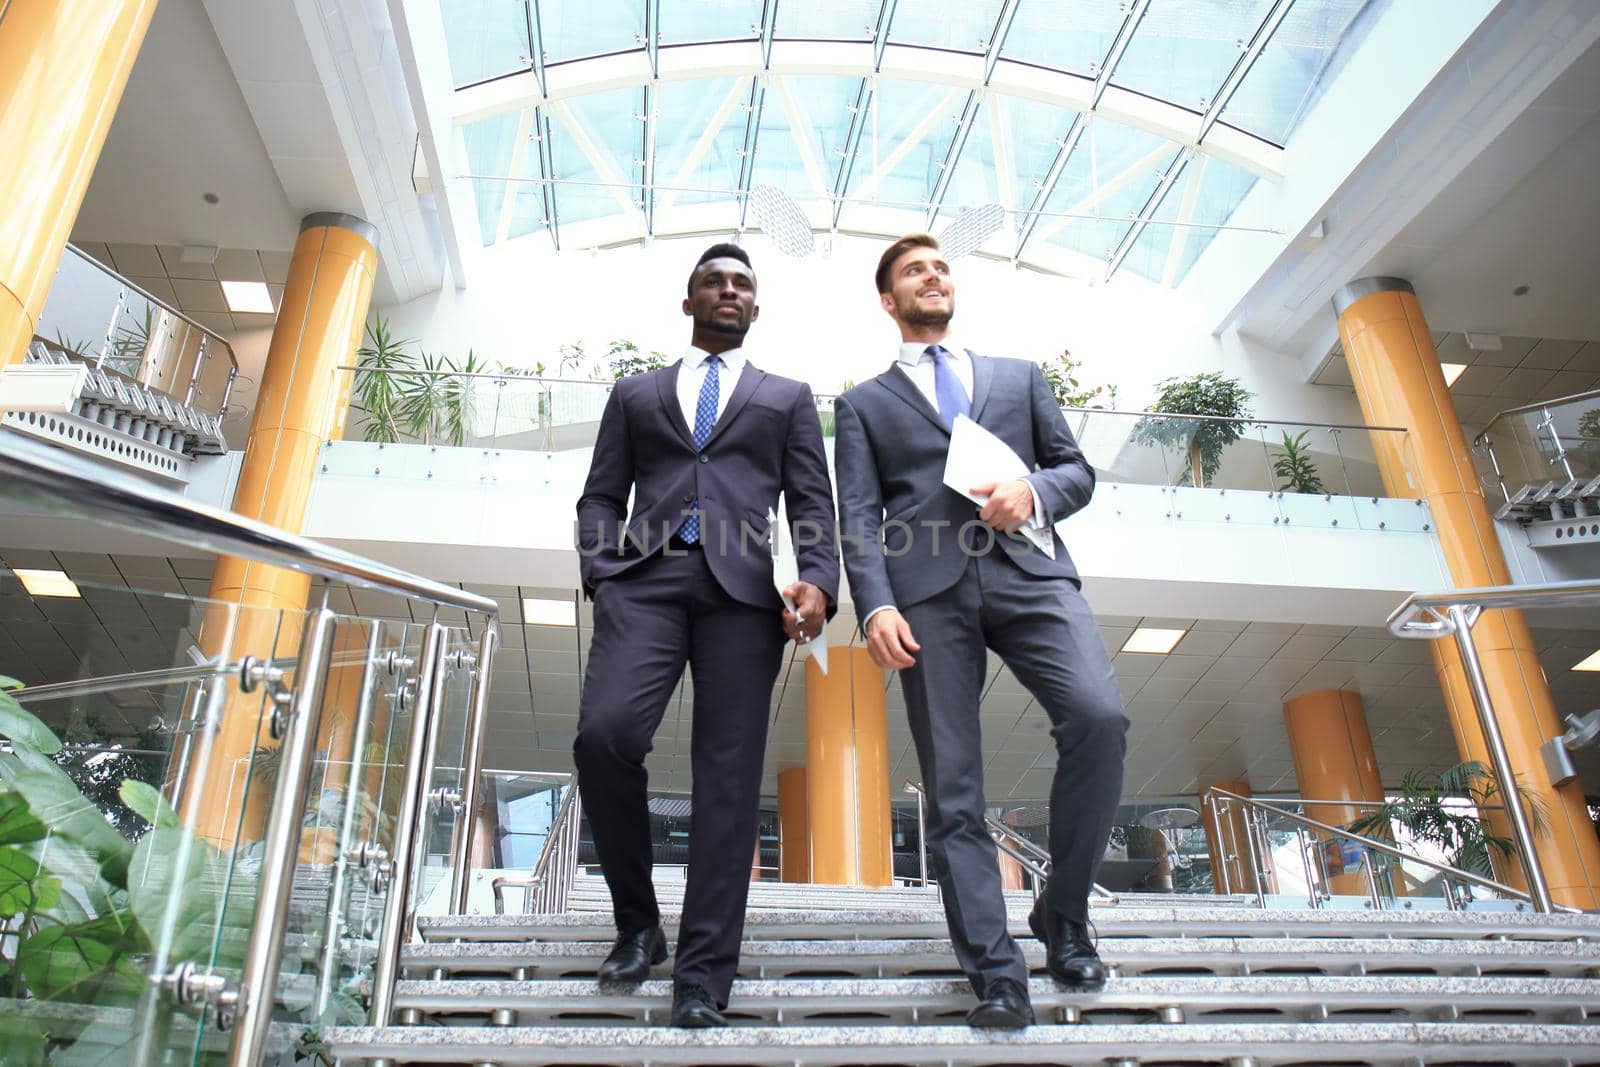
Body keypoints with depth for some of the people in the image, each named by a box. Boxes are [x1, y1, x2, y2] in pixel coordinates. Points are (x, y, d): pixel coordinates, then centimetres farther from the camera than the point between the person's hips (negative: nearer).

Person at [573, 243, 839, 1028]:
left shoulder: (787, 397, 22)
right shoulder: (636, 394, 25)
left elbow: (812, 503, 11)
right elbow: (601, 496, 18)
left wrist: (818, 582, -7)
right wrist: (602, 576, -1)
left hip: (743, 588, 0)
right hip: (646, 579, 1)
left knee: (727, 773, -7)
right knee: (604, 734, -20)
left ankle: (702, 977, -2)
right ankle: (637, 924, 3)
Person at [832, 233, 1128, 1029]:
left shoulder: (1020, 376, 27)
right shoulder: (863, 404, 21)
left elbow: (1078, 469, 21)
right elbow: (859, 516, 8)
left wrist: (1033, 492, -3)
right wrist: (875, 605, -9)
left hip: (1027, 569, 1)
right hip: (929, 588, -1)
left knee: (1100, 716, -21)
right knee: (952, 784, -5)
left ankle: (1063, 915, 0)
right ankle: (996, 972, 1)